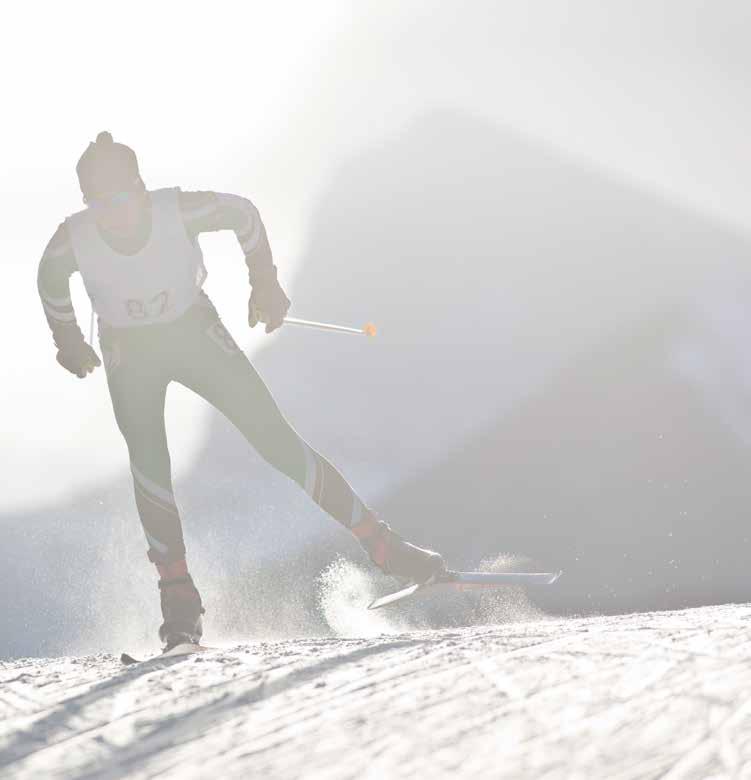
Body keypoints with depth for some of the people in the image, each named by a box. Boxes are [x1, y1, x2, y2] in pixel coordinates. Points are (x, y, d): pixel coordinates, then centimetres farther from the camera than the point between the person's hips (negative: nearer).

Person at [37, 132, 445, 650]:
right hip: (129, 354, 1)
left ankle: (380, 544, -1)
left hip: (196, 333, 0)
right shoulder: (72, 243, -24)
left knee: (277, 440, -6)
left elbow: (243, 214, -6)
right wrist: (67, 340, 13)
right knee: (148, 461, -20)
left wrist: (266, 284, 1)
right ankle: (179, 597, -12)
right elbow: (51, 281, 1)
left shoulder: (181, 211, -27)